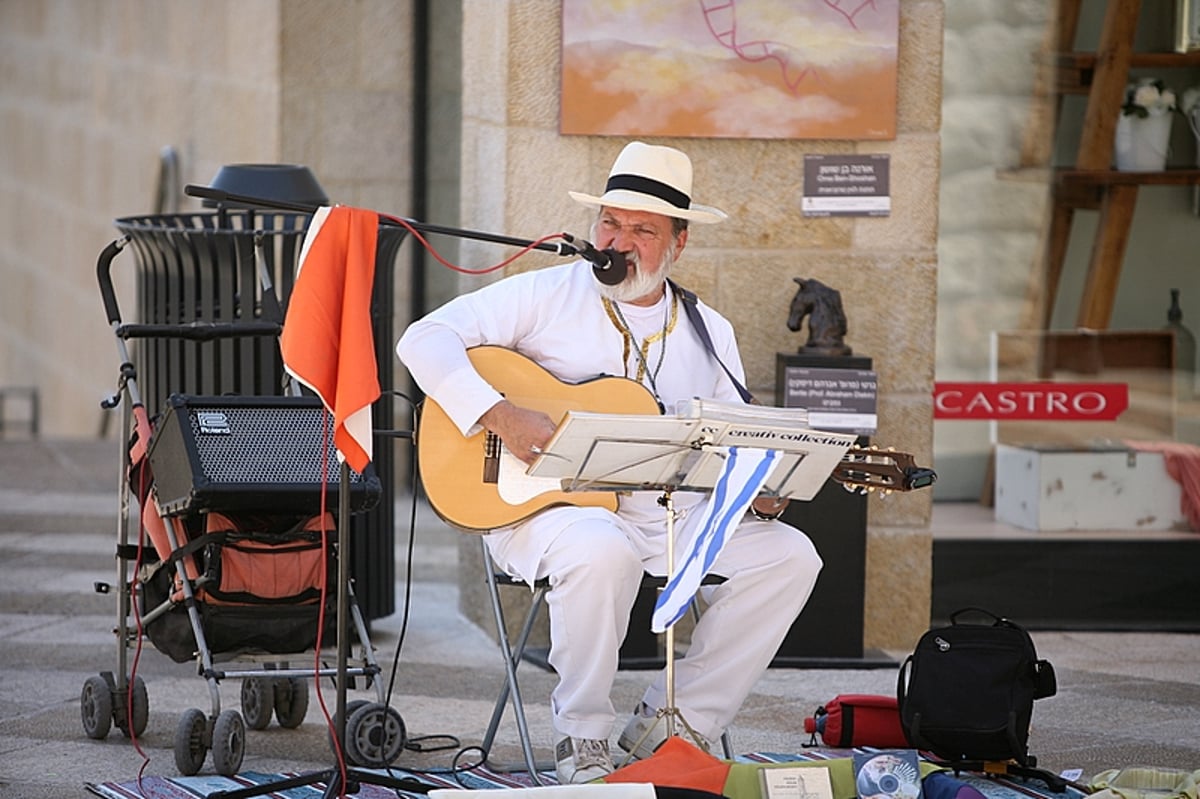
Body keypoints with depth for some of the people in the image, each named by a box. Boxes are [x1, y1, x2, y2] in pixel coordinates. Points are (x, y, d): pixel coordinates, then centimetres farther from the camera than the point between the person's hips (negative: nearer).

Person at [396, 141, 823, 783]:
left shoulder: (710, 335, 14)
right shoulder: (545, 296, 0)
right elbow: (426, 339, -9)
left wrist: (763, 495, -9)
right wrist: (499, 415, -22)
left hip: (674, 516, 5)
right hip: (551, 506, -5)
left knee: (789, 556, -15)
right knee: (602, 551, -39)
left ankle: (675, 721, -8)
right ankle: (581, 737, -17)